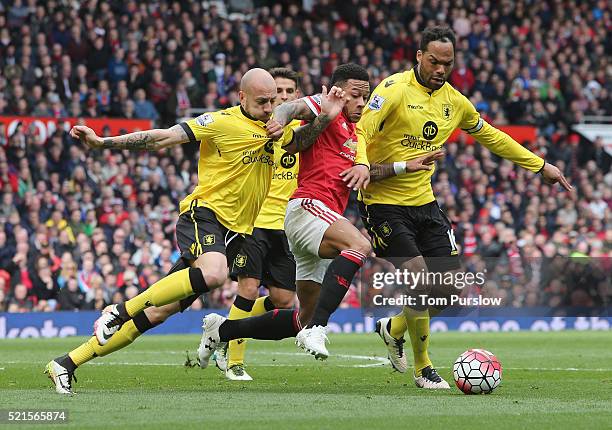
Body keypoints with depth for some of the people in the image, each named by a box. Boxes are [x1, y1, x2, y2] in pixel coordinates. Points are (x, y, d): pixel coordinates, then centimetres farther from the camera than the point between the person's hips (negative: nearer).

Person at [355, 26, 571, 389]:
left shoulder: (454, 101, 8)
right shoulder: (395, 89, -13)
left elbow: (491, 137, 23)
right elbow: (359, 134, -22)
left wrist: (541, 166, 25)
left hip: (424, 202, 7)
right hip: (384, 203, -7)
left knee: (450, 290, 2)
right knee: (419, 281, -15)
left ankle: (393, 330, 30)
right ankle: (423, 368, 3)